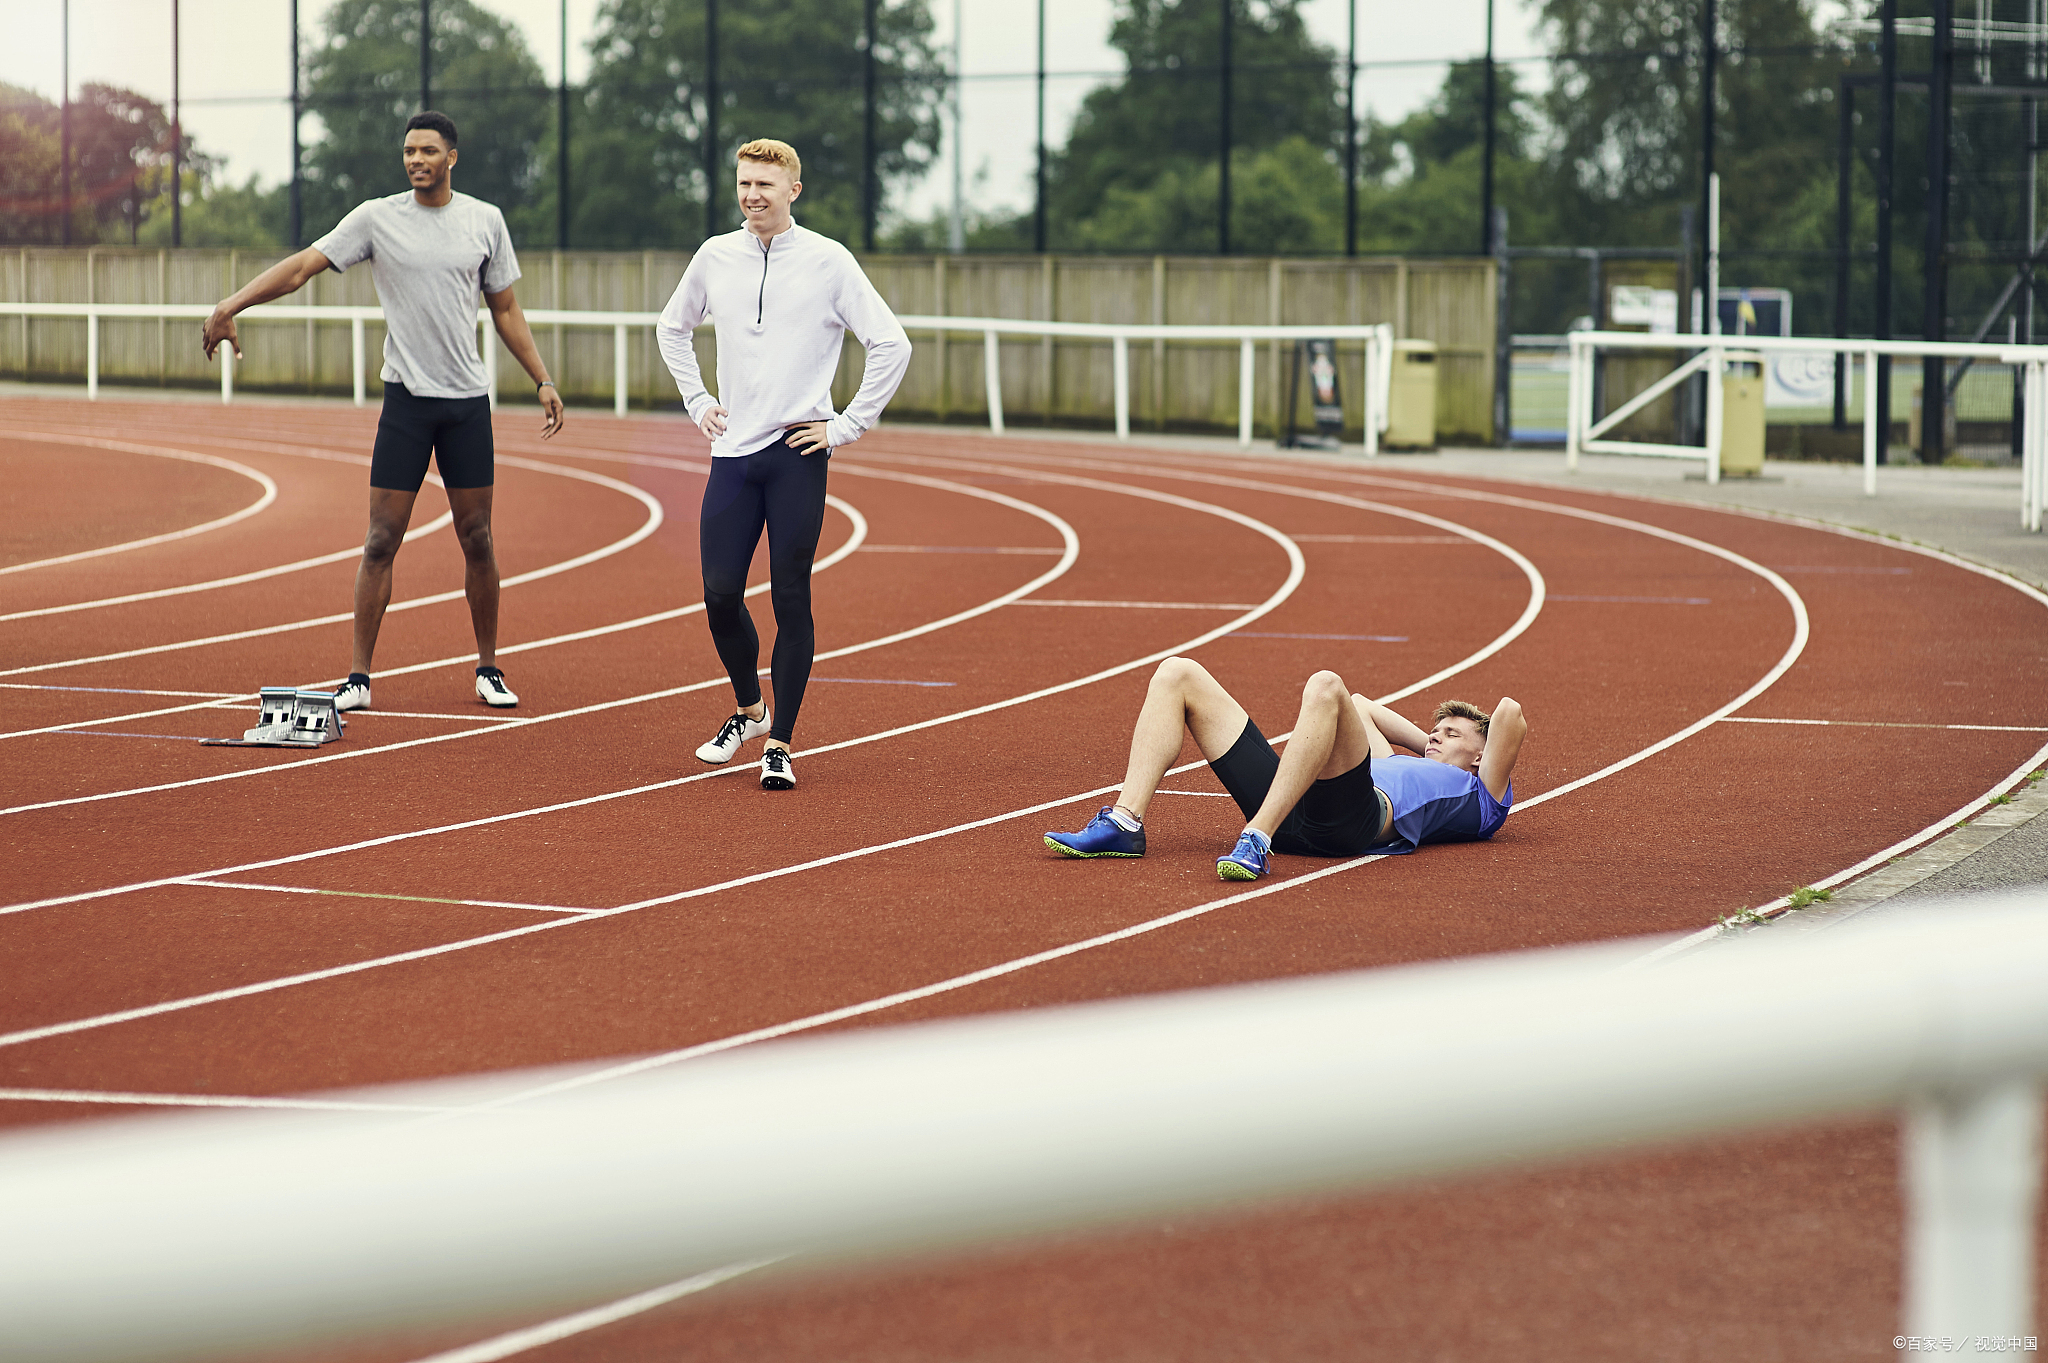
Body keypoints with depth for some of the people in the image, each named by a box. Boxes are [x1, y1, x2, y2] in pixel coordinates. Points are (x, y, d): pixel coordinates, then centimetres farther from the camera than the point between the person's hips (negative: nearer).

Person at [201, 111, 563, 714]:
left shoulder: (486, 221, 4)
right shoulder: (377, 218, -2)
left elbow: (505, 308, 14)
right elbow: (301, 266, -7)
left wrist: (542, 381, 9)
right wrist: (229, 307, -18)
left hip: (469, 400, 2)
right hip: (406, 397, -2)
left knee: (477, 539, 6)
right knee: (382, 540, -4)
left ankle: (488, 669, 19)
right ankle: (358, 679, 0)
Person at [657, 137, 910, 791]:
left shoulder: (828, 261, -4)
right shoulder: (715, 257, 8)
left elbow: (891, 345, -3)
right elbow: (672, 328, 27)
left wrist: (845, 426, -5)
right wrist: (696, 402, 16)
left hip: (798, 454, -4)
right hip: (732, 453, 4)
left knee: (791, 599, -4)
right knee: (720, 593, 0)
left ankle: (780, 744, 3)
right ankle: (748, 709, 24)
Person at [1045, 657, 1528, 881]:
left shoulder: (1476, 800, 24)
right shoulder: (1406, 770, 43)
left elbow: (1510, 718, 12)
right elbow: (1364, 709, 57)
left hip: (1357, 817, -8)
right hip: (1292, 816, 8)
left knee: (1326, 687, -34)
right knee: (1178, 675, 5)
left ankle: (1256, 842, -47)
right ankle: (1126, 823, -20)